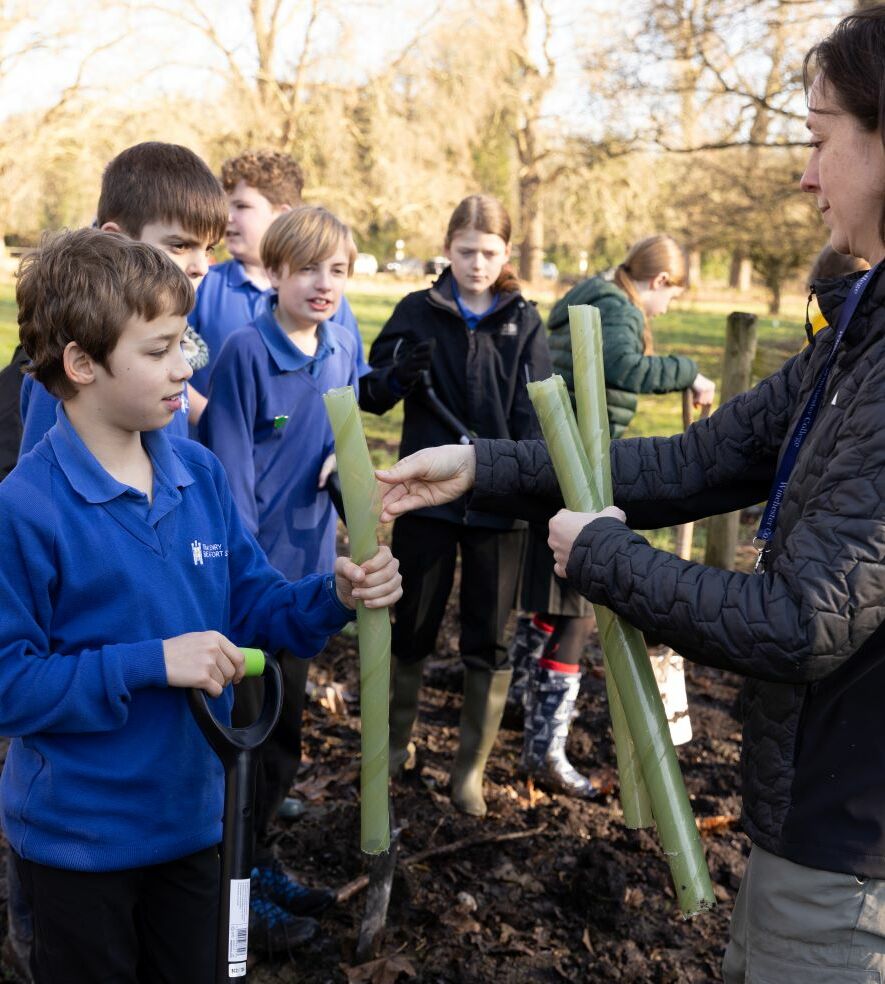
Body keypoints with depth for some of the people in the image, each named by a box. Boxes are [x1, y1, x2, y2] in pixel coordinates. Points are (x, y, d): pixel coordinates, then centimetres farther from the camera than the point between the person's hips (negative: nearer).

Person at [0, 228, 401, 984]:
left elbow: (248, 604, 3)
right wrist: (150, 663, -28)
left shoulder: (202, 474, -4)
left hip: (195, 810, 5)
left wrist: (334, 596, -14)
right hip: (76, 833, -5)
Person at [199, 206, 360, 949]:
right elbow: (228, 469, -18)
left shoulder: (343, 347, 3)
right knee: (243, 727, 6)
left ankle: (260, 857, 37)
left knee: (285, 725, 18)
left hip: (307, 563, 7)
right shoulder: (247, 351, -18)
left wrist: (343, 451, -2)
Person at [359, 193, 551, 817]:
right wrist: (399, 374, -20)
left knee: (490, 640, 8)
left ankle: (473, 766, 24)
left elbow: (534, 416, -3)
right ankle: (395, 742, 34)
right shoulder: (419, 312, 1)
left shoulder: (524, 321, 3)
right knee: (412, 627, 12)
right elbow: (371, 396, 2)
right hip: (428, 492, 0)